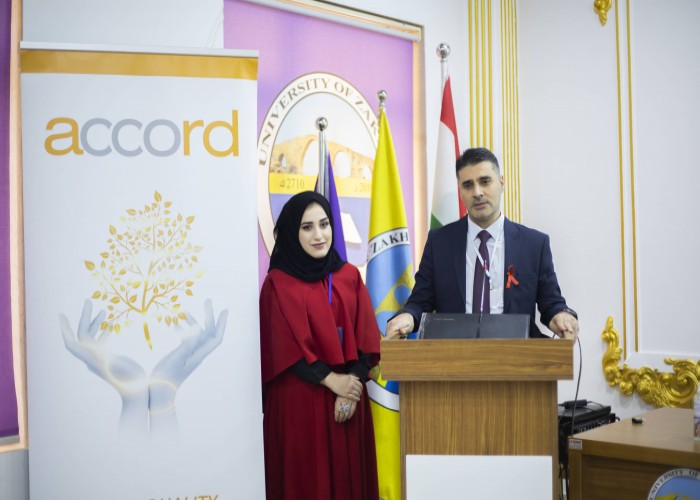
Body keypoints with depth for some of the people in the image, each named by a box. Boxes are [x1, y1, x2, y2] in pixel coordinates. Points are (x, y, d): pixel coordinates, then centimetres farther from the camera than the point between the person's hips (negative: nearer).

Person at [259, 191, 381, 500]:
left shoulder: (349, 276, 7)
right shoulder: (278, 283, -5)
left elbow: (365, 338, 2)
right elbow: (286, 347, -10)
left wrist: (353, 382, -11)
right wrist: (331, 380, -14)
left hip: (349, 395, 4)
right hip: (299, 398, -4)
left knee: (347, 475, 9)